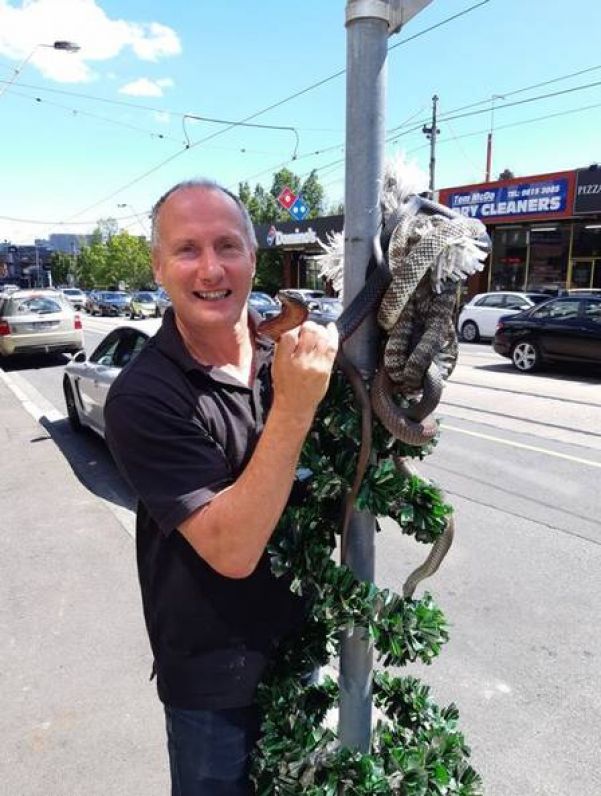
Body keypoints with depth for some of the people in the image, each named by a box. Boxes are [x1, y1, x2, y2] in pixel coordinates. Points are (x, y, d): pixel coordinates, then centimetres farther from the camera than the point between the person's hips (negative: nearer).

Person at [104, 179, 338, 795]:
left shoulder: (291, 351, -10)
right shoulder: (142, 397, -24)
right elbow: (233, 549, -30)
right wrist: (293, 407, -36)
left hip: (307, 638, 5)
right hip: (215, 681, -4)